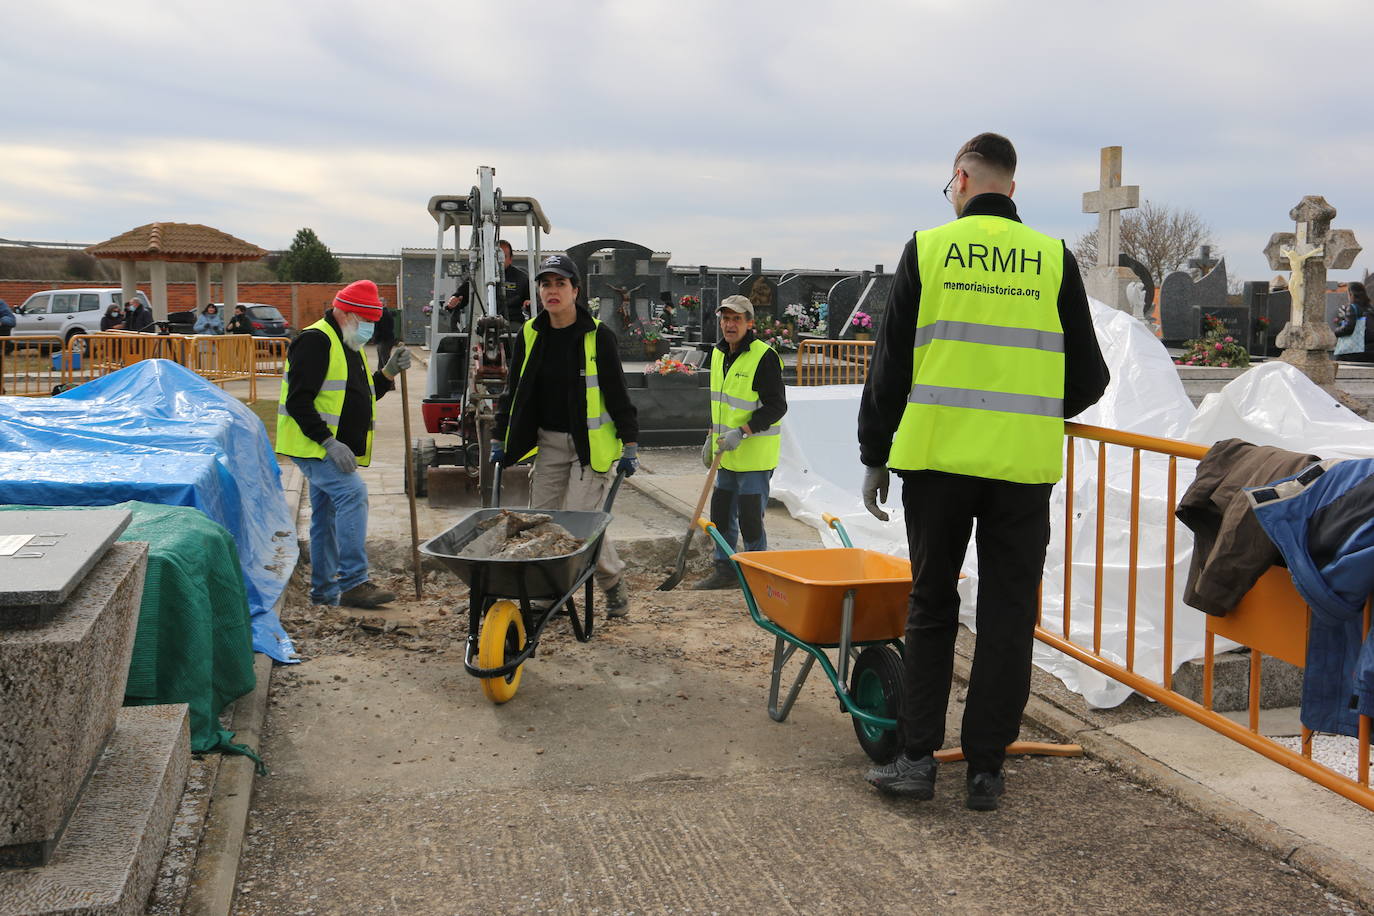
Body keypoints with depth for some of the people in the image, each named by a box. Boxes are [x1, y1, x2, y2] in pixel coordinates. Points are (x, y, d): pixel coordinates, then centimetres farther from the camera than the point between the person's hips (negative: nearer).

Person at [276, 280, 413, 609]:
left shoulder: (349, 345, 18)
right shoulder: (316, 341, -14)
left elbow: (359, 397, 23)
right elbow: (298, 402, -20)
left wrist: (389, 372, 8)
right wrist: (329, 442, -26)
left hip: (332, 447, 10)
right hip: (312, 445, -10)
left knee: (326, 514, 13)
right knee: (353, 494, -23)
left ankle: (324, 589, 21)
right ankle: (353, 582, -23)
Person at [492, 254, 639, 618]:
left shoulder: (598, 335, -8)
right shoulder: (530, 335, 5)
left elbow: (617, 393, -7)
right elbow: (515, 392, 12)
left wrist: (630, 445, -10)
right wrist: (500, 441, 11)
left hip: (592, 442, -5)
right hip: (549, 442, 5)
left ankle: (614, 582, 14)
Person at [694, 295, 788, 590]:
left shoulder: (764, 357, -15)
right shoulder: (719, 354, 10)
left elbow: (776, 406, -17)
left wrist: (742, 432, -23)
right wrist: (712, 437, 18)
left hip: (756, 454, -8)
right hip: (728, 455, 8)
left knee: (750, 518, -4)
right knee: (721, 513, 14)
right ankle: (725, 571, 27)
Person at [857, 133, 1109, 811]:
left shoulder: (928, 248, 2)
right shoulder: (1054, 259, 5)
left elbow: (890, 363, 2)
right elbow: (1089, 378, 8)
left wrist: (875, 455, 9)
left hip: (938, 457, 0)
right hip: (1024, 466, 1)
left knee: (930, 607, 11)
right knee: (1007, 616, 8)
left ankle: (917, 757, 10)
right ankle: (985, 768, 13)